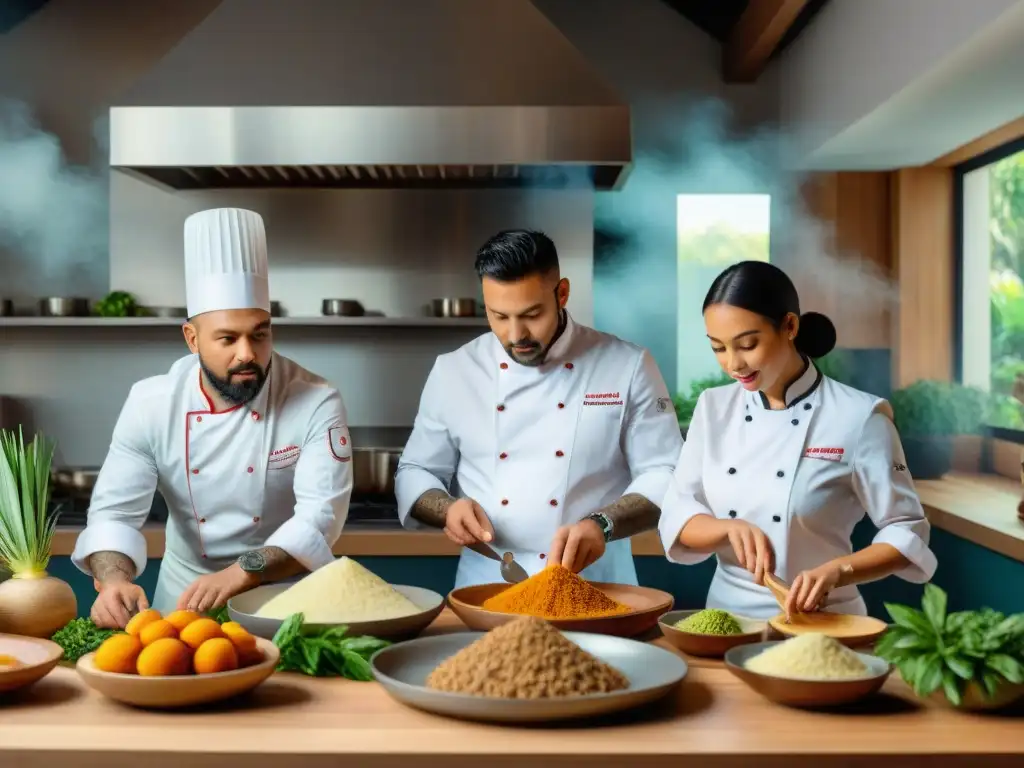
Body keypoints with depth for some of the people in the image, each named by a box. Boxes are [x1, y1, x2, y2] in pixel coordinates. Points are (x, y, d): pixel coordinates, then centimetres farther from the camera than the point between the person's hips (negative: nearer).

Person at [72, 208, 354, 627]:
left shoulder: (316, 403, -14)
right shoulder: (151, 403, -7)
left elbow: (321, 516, -21)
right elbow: (115, 511, -9)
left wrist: (240, 574, -35)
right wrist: (115, 581, -30)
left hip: (286, 595, -2)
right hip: (184, 596, 2)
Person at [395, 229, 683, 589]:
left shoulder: (628, 367, -2)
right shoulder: (454, 371, 4)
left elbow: (667, 477, -3)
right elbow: (414, 474, 12)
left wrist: (601, 524, -20)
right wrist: (447, 509, -9)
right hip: (486, 584, 2)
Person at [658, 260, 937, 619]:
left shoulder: (857, 417, -9)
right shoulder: (714, 407, 4)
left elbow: (906, 534, -5)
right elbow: (675, 520, 2)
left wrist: (835, 573, -21)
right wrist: (730, 528, -17)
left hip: (819, 623, -3)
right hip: (726, 614, 3)